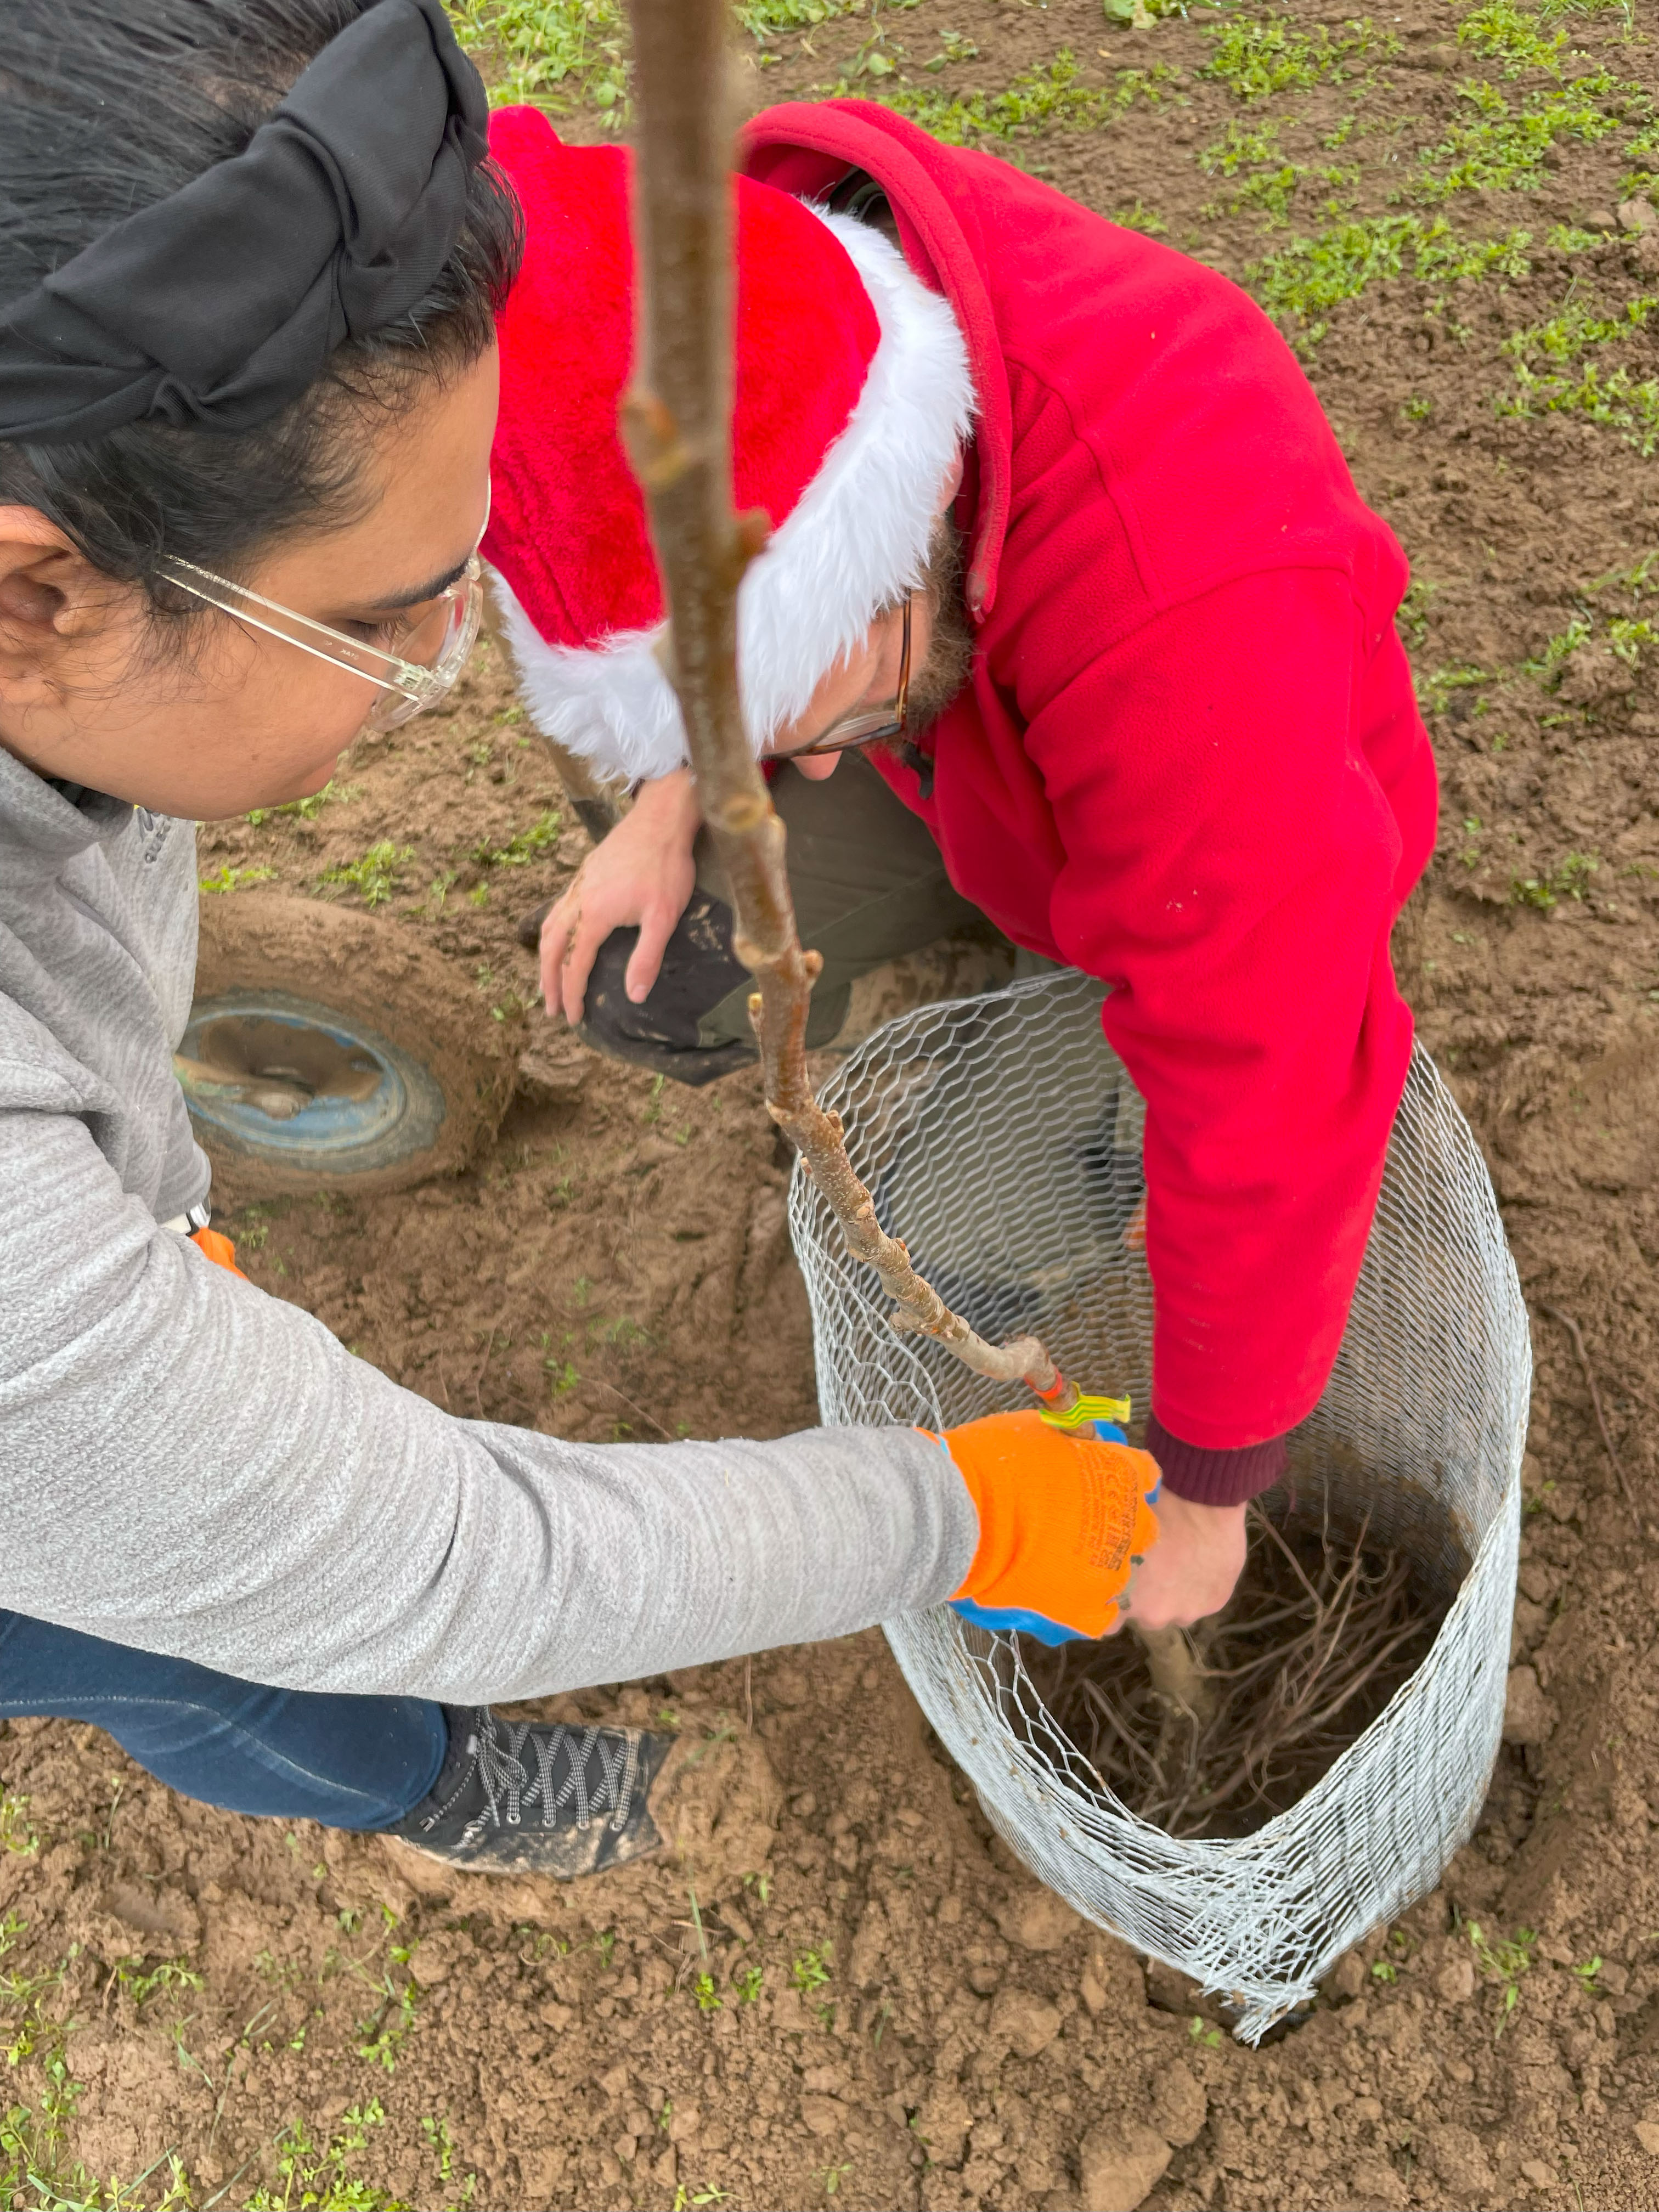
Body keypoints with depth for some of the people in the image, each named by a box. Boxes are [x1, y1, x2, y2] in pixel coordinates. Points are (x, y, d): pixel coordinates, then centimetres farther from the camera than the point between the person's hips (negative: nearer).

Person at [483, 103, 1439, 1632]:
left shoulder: (1195, 623, -48)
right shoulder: (759, 257, -29)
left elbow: (1268, 1128, -36)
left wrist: (1202, 1488, -23)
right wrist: (674, 796, -13)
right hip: (977, 744, 5)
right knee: (641, 991, -7)